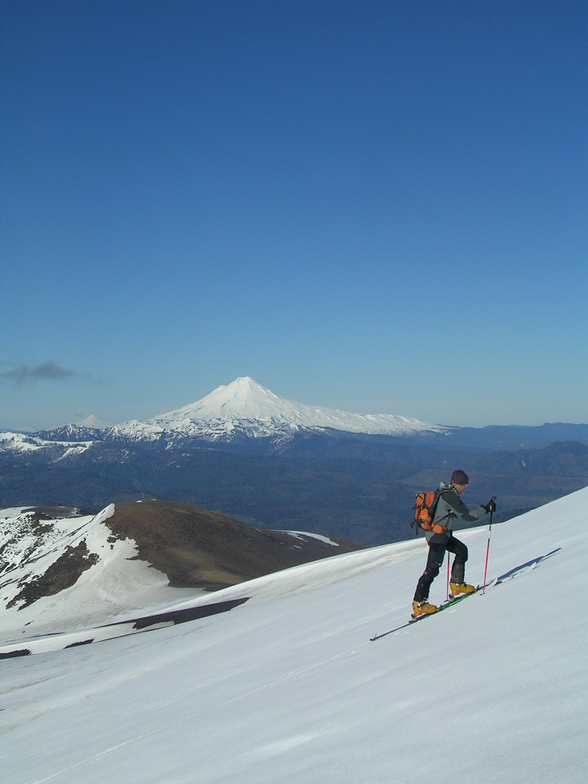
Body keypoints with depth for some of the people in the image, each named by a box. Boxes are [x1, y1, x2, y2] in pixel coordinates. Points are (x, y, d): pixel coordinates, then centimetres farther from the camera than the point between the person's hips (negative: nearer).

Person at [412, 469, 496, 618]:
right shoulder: (450, 496, -18)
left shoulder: (443, 493, 12)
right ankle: (419, 604, -12)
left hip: (441, 534, 11)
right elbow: (467, 516, -19)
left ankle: (457, 586, 22)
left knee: (462, 550, 19)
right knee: (432, 569, -11)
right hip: (437, 536, -11)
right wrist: (486, 509, -11)